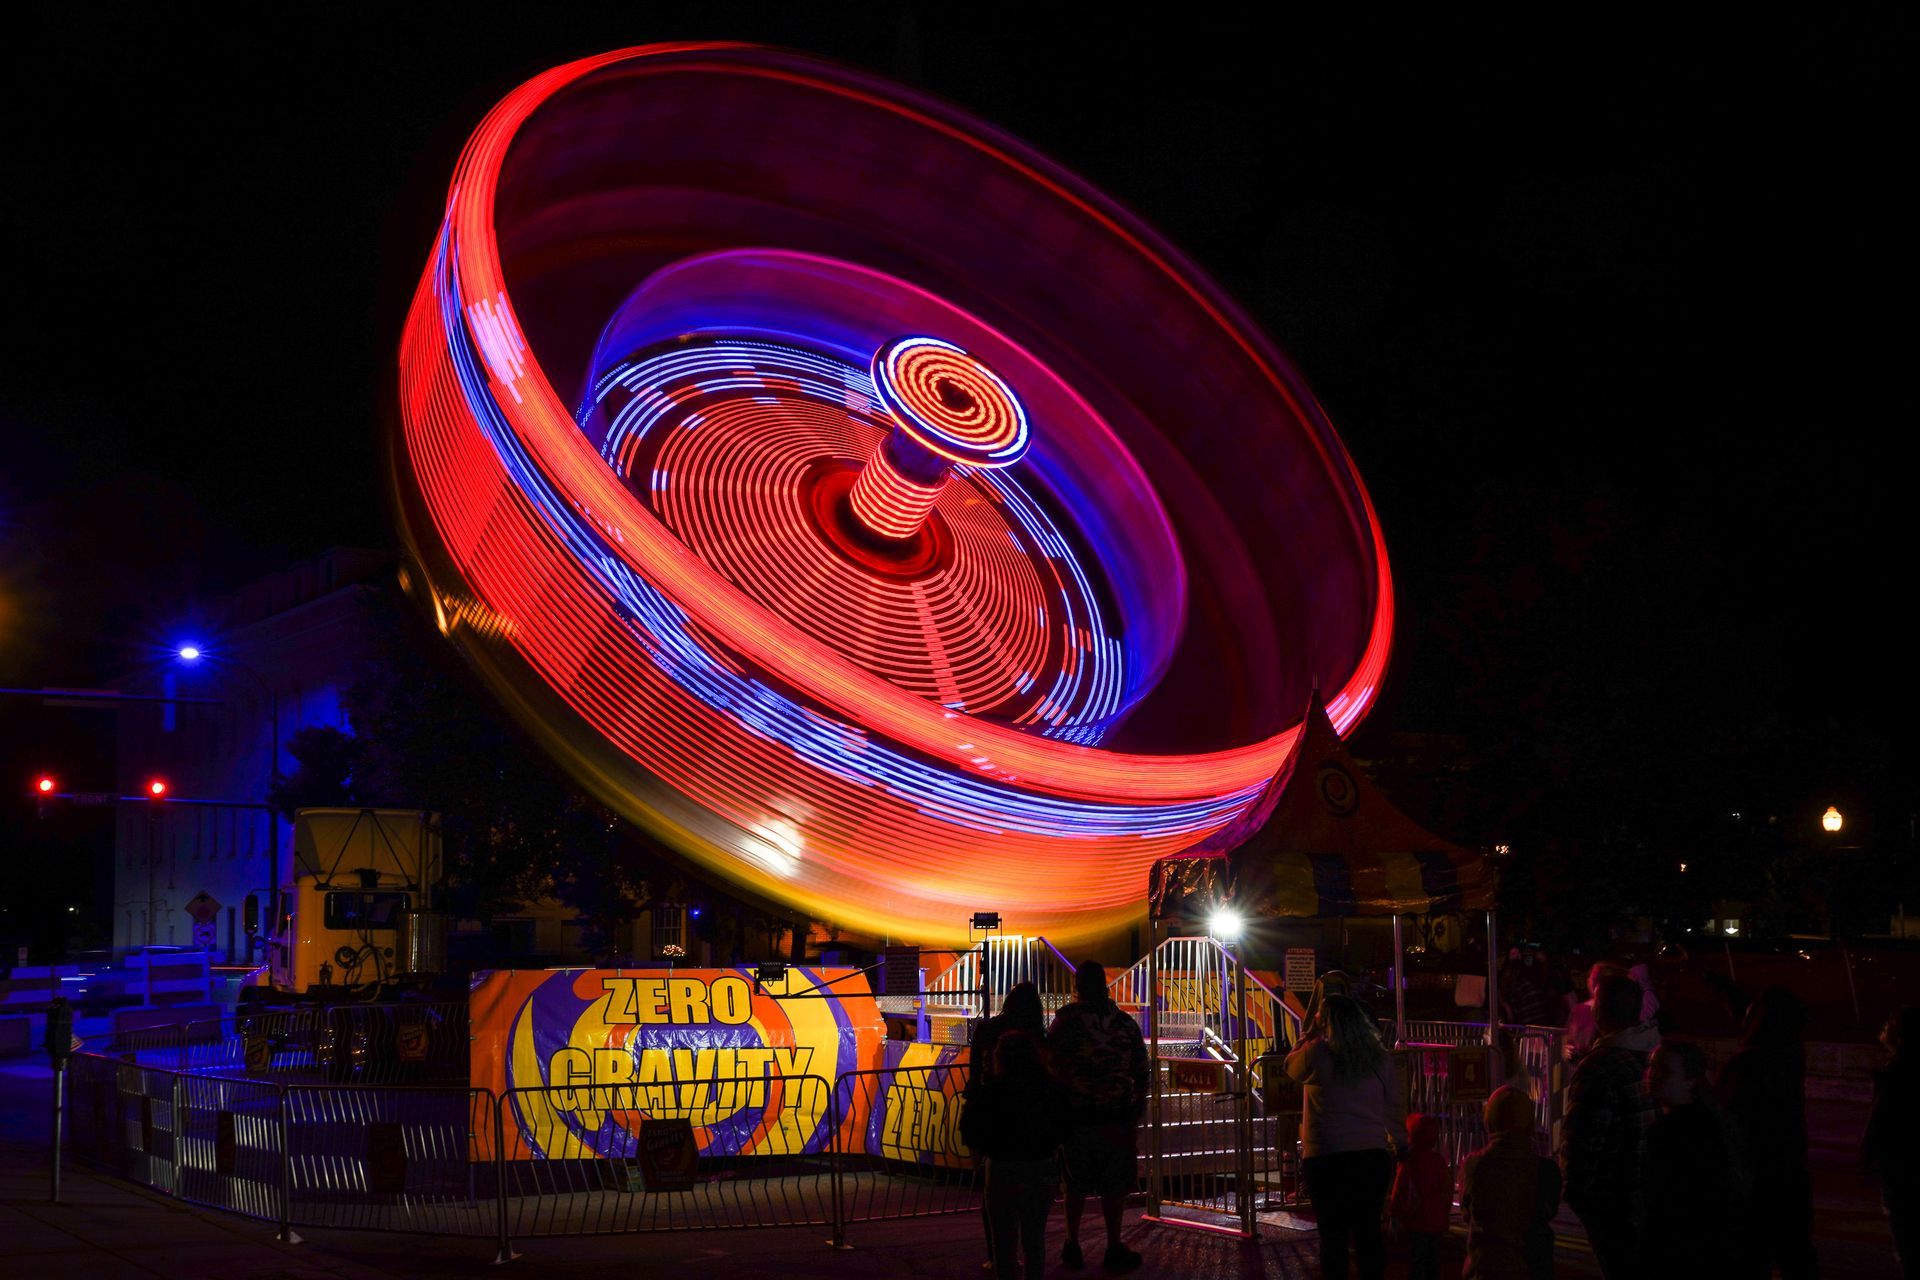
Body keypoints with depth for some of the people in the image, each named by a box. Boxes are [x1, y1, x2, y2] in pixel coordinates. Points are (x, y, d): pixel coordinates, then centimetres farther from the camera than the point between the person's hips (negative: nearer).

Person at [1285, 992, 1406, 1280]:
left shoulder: (1317, 1053, -10)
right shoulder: (1380, 1057, 2)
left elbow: (1291, 1068, 11)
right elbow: (1395, 1107, 8)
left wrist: (1311, 1033, 12)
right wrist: (1399, 1143, 20)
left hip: (1326, 1159, -3)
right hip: (1372, 1156, 3)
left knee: (1333, 1234, 4)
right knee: (1368, 1231, 11)